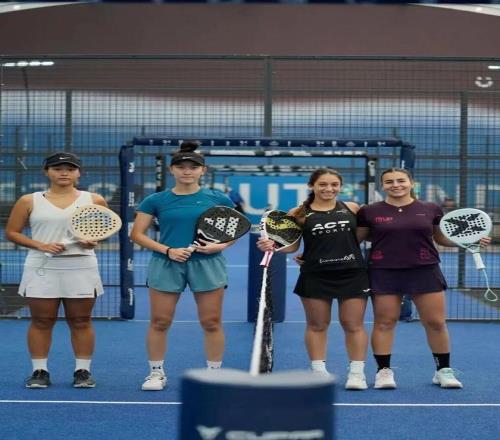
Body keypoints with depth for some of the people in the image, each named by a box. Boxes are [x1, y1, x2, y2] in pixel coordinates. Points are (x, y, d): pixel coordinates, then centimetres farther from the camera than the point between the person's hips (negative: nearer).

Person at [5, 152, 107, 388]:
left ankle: (83, 370, 10)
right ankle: (39, 371, 9)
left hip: (81, 268, 0)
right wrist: (41, 245, -11)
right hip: (42, 268, 0)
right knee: (41, 321, 2)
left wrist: (94, 240, -10)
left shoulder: (94, 201, 5)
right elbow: (11, 232, 3)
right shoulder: (29, 201, 3)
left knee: (81, 321, 3)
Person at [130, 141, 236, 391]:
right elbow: (137, 234, 1)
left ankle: (214, 373, 17)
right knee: (160, 321, 3)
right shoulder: (156, 201, 2)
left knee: (212, 322, 3)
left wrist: (220, 245, -11)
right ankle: (156, 372, 17)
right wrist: (167, 250, -12)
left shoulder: (219, 200, 3)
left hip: (207, 264, 0)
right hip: (166, 264, 0)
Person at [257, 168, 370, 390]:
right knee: (317, 324, 6)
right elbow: (292, 245, 1)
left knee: (354, 324, 2)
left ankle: (357, 373, 9)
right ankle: (319, 372, 15)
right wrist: (272, 245, -16)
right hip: (315, 276, 0)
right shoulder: (299, 213, 1)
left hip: (352, 274, 1)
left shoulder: (351, 208, 5)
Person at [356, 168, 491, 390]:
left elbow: (442, 238, 14)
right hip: (384, 273, -1)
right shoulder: (369, 212, 2)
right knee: (384, 322, 2)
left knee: (436, 322, 2)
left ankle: (443, 370, 15)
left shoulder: (431, 210, 5)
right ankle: (384, 371, 13)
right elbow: (353, 238, 9)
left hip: (425, 271, 1)